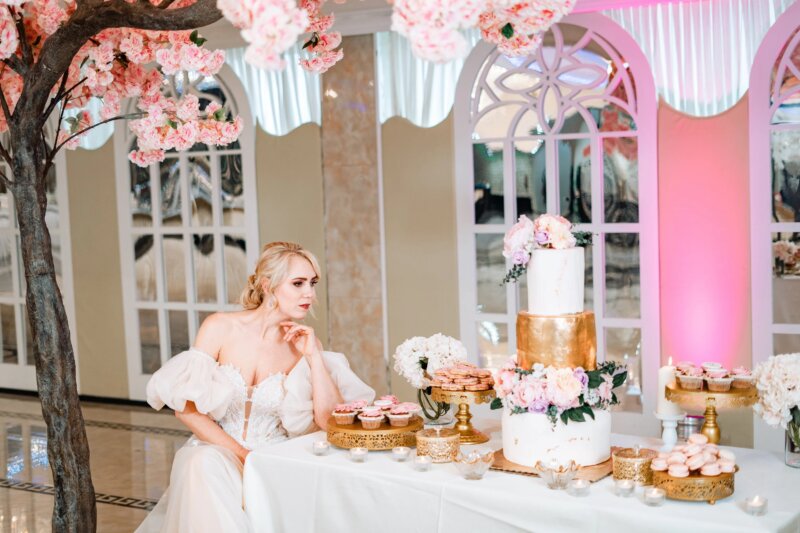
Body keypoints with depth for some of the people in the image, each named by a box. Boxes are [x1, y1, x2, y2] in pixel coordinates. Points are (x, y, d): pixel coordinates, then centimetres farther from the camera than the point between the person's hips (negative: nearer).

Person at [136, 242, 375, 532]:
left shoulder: (304, 342, -1)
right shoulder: (221, 327, -8)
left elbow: (330, 421, -9)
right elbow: (186, 408, -8)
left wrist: (314, 356, -14)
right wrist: (241, 455, -15)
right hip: (216, 450, -2)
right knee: (204, 464, -35)